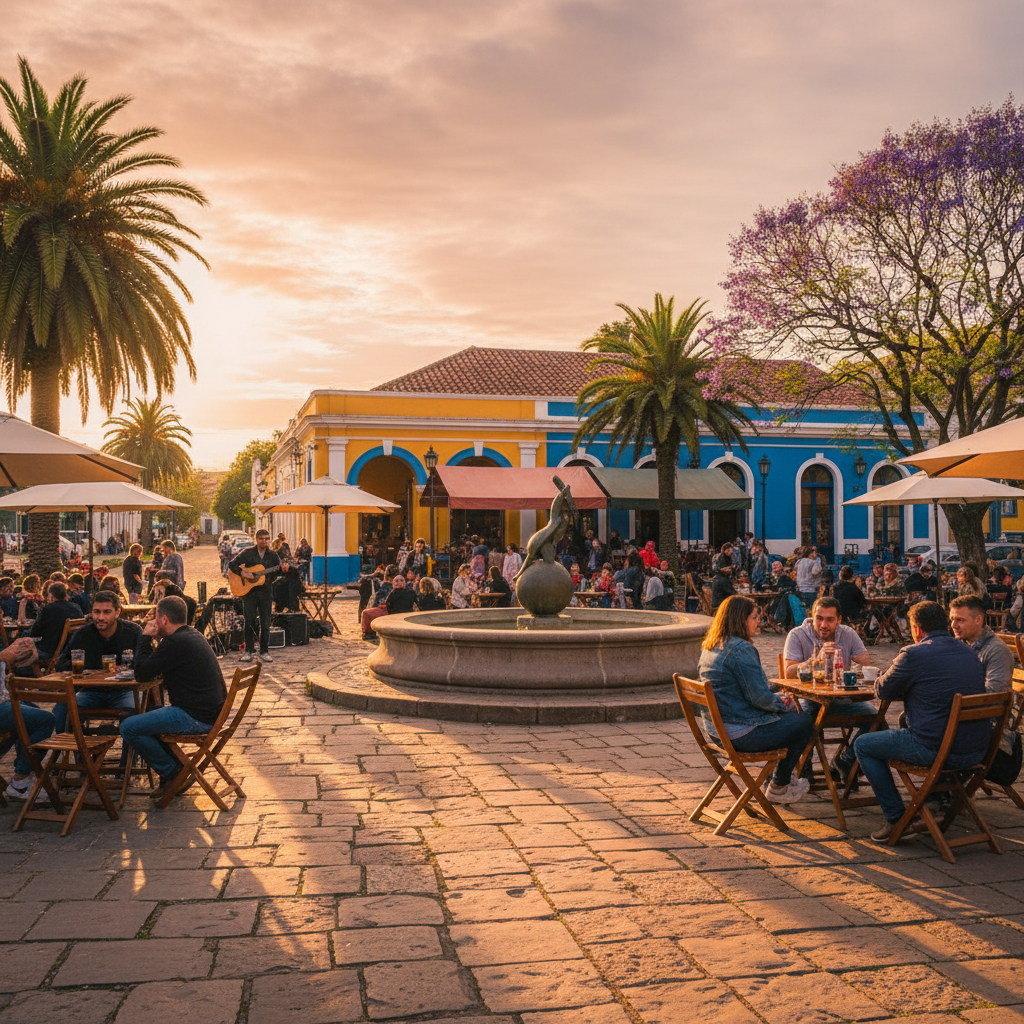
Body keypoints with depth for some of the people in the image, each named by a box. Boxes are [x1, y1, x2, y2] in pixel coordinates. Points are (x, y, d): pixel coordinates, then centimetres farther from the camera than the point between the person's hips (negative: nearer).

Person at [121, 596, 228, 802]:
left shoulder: (175, 642, -18)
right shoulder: (194, 635, 14)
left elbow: (142, 674, -14)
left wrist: (145, 637, -4)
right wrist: (150, 639, 14)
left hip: (196, 718, -11)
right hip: (210, 711, 11)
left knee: (129, 727, -9)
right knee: (146, 714, 27)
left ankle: (171, 772, 4)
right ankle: (173, 769, 23)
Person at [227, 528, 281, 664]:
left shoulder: (272, 555, 7)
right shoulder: (247, 553, 0)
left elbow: (279, 570, 7)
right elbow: (231, 565, 0)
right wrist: (243, 573, -15)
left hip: (266, 592, 2)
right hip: (249, 591, -2)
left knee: (265, 623, 2)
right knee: (249, 622, -2)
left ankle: (264, 652, 11)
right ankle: (248, 652, 6)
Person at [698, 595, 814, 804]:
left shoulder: (710, 647, 9)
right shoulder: (741, 649, -22)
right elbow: (760, 697, -21)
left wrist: (778, 700, 13)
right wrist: (786, 704, 0)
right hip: (742, 735, -10)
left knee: (784, 714, 26)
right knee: (804, 722, 8)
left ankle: (780, 779, 36)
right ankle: (778, 788, 22)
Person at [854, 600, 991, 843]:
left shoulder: (914, 654, -13)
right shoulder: (969, 653, 9)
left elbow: (882, 691, 1)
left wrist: (885, 674, 22)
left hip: (936, 750, -7)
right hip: (977, 752, 7)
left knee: (863, 745, 12)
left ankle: (896, 818, 9)